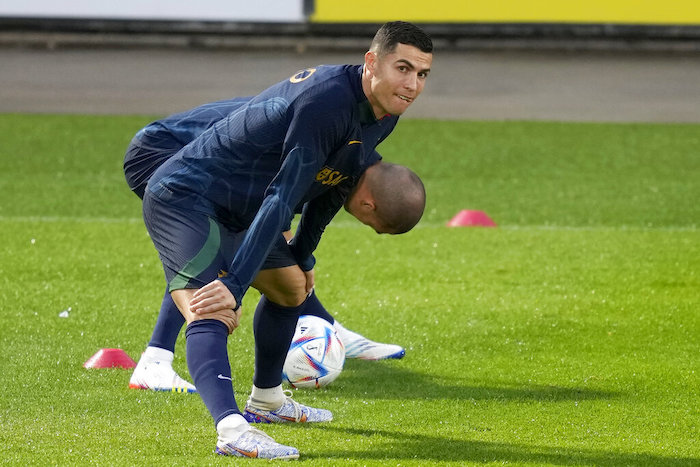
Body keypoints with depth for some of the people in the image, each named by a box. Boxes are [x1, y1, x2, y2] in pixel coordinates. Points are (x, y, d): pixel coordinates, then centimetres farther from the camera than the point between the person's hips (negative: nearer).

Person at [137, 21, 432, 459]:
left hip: (234, 209, 11)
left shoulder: (380, 115, 1)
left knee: (292, 288, 28)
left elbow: (330, 186, 18)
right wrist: (235, 286, -36)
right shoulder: (327, 100, -30)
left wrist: (303, 256, 29)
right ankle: (232, 429, -50)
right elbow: (282, 200, -34)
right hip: (183, 198, -11)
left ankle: (266, 402, 48)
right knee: (213, 315, -30)